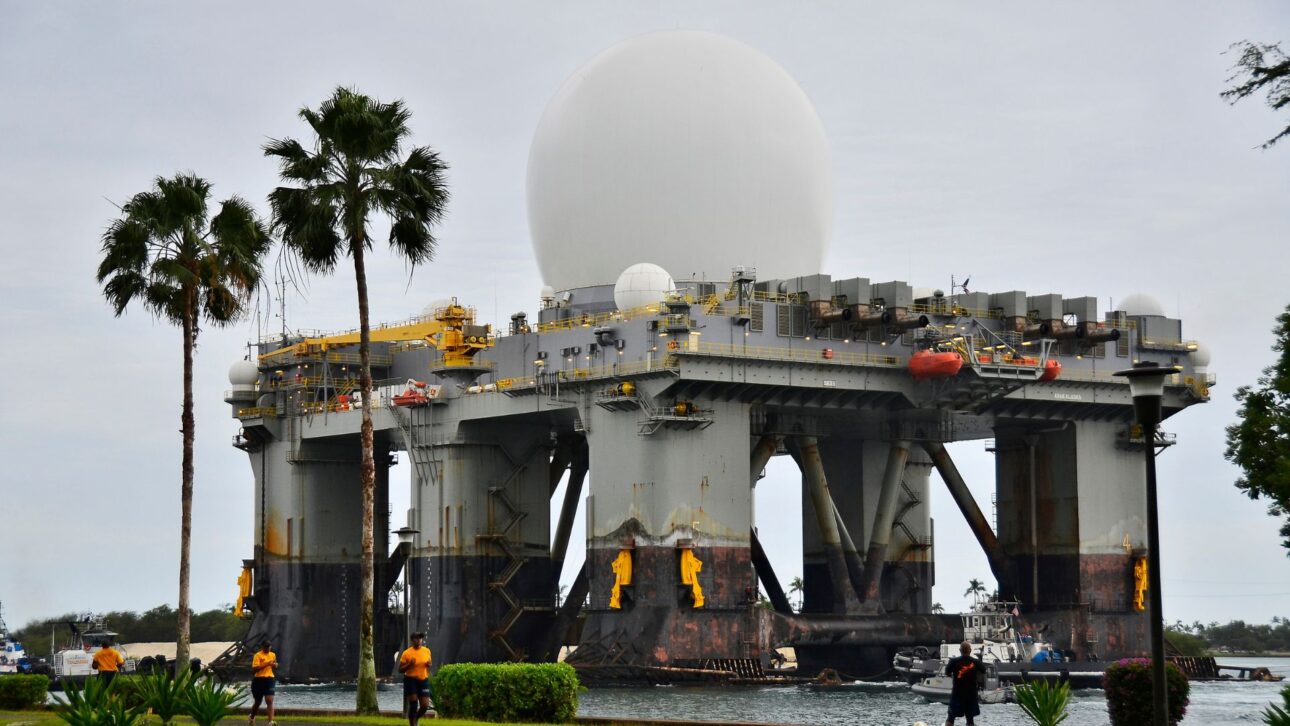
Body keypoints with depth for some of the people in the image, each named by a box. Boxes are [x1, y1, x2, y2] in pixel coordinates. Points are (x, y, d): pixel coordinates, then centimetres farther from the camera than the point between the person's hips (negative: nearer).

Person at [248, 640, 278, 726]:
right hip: (259, 680, -3)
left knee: (270, 701, -12)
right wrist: (266, 664, -24)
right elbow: (254, 668, -18)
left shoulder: (273, 655, 9)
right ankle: (252, 717, 41)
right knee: (258, 702, 14)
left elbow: (275, 665, 26)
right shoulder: (257, 655, -8)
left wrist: (275, 665, 1)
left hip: (269, 679, 3)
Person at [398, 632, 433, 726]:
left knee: (425, 705, -1)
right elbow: (400, 670, -4)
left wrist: (429, 665, -4)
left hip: (423, 680, 4)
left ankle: (416, 718, 29)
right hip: (411, 680, -4)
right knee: (413, 704, -9)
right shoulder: (407, 653, -8)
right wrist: (409, 664, -22)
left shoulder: (427, 651, 5)